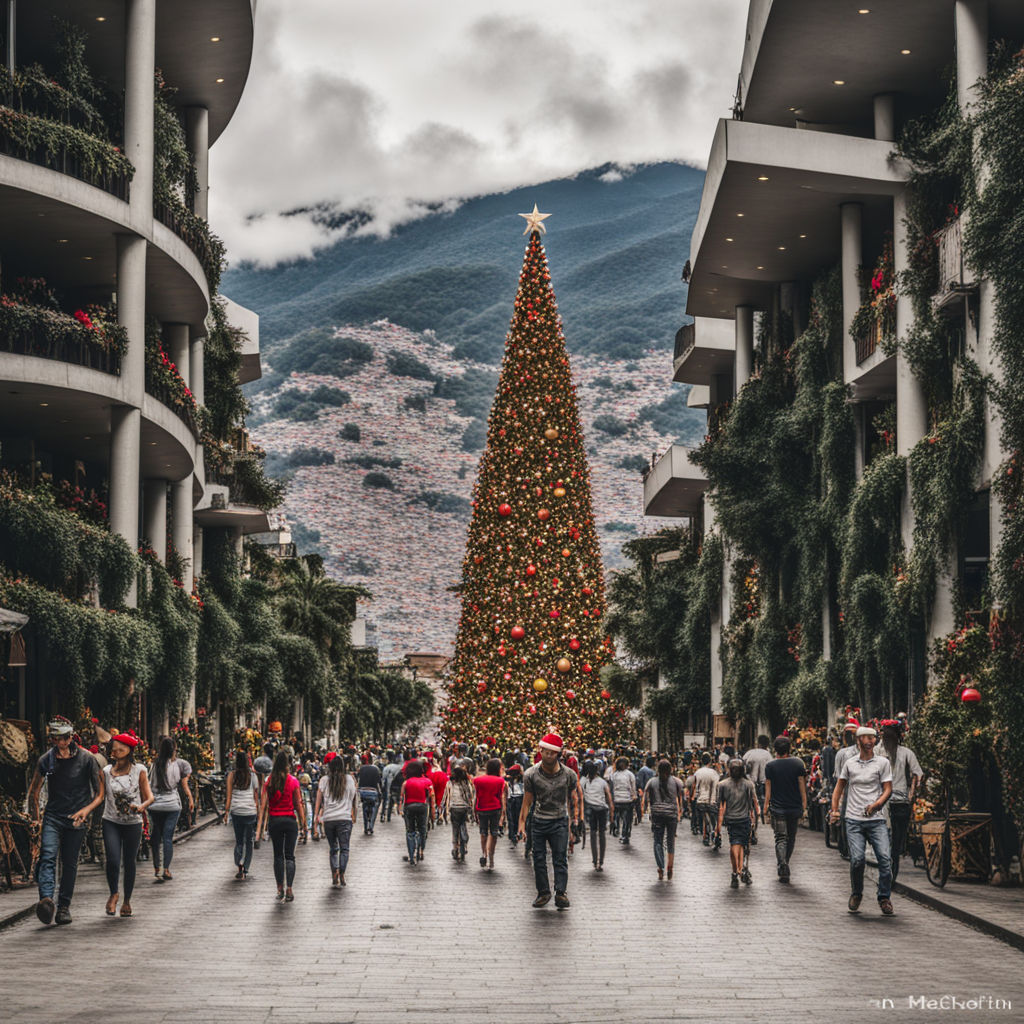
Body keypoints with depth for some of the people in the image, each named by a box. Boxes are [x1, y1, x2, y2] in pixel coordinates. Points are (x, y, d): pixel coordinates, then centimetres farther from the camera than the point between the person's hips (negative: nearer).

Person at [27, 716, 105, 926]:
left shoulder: (86, 759, -4)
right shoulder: (46, 760, 2)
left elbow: (100, 792, -1)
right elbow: (33, 792, 14)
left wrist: (86, 810, -16)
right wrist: (35, 818, 8)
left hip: (76, 820, -1)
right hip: (52, 816, 1)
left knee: (69, 863, 3)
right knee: (48, 856, -20)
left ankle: (64, 906, 15)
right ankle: (46, 899, -36)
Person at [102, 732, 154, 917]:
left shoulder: (139, 771, -3)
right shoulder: (106, 771, 0)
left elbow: (149, 796, -3)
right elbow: (100, 796, 4)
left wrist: (141, 806, -24)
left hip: (133, 823, 0)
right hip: (111, 822, 0)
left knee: (129, 862, 7)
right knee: (113, 860, -14)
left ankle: (127, 900, 26)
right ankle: (113, 894, 12)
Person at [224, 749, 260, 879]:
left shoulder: (232, 775, -2)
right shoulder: (253, 775, 0)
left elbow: (229, 795, -3)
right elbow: (256, 794, 5)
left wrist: (227, 812, 2)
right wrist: (257, 808, 15)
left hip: (236, 811, 0)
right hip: (250, 811, 0)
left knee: (239, 840, 11)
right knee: (248, 840, 11)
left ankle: (239, 864, -12)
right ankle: (245, 870, 9)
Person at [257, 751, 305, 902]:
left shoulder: (269, 780, -2)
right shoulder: (293, 781, -7)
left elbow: (263, 804, -3)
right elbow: (298, 804, -5)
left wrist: (260, 824, 0)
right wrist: (303, 822, 2)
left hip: (274, 820, 2)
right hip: (290, 820, -2)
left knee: (278, 855, 13)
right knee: (289, 855, 2)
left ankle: (280, 889, 14)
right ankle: (289, 890, -4)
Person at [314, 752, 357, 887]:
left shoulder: (324, 780, 1)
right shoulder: (349, 779, 2)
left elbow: (319, 799, 3)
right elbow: (353, 797, 8)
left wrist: (317, 814, 11)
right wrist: (353, 816, 17)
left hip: (328, 818, 1)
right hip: (344, 818, -1)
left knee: (333, 849, 11)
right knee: (344, 848, 1)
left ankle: (334, 874, -3)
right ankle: (341, 874, -14)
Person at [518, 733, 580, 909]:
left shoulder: (568, 774, -5)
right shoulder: (531, 774, -5)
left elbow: (573, 798, 7)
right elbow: (527, 801, 1)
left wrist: (576, 817, 1)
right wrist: (522, 822, -2)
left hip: (560, 821, -1)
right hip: (538, 822, 1)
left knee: (560, 859, -4)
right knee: (539, 859, 6)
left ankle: (561, 893, 0)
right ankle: (543, 892, 17)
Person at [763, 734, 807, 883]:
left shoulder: (770, 766, -3)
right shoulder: (798, 764, -1)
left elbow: (768, 788, -2)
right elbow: (802, 787, 0)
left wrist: (766, 806, 4)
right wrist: (804, 806, 5)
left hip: (777, 808, -2)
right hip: (795, 808, 2)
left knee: (780, 838, -2)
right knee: (791, 837, 18)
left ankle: (782, 866, -20)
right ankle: (784, 864, 30)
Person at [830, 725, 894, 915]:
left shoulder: (883, 763, 6)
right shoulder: (849, 763, 12)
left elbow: (888, 789, 2)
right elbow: (839, 787, 22)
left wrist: (877, 804, -15)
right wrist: (834, 810, 12)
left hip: (876, 820, -1)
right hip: (854, 820, 1)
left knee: (884, 857, -13)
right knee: (857, 858, -12)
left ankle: (884, 898, 0)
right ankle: (856, 895, 10)